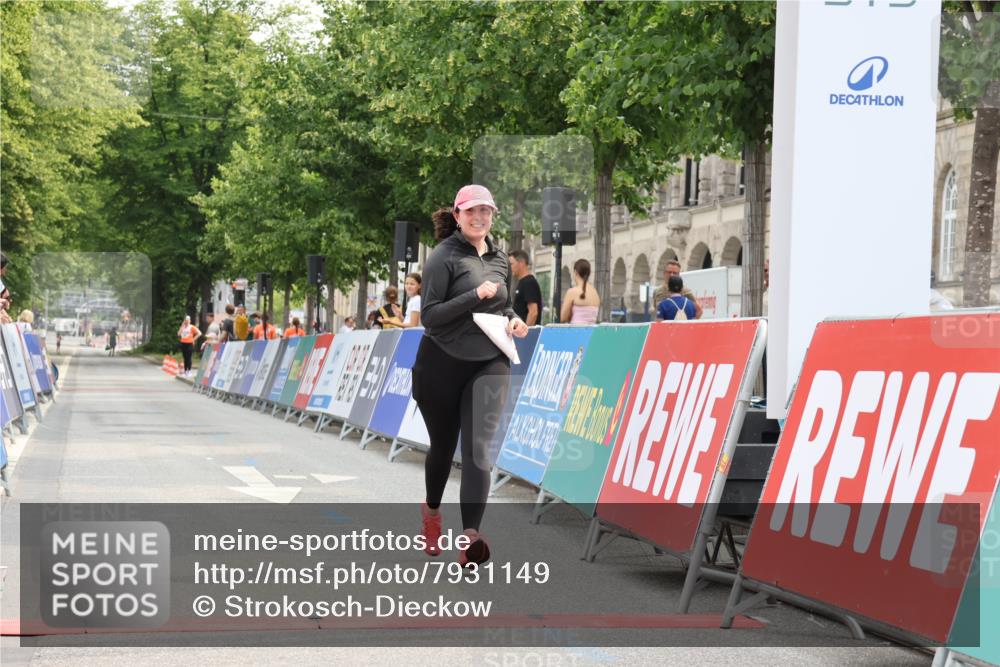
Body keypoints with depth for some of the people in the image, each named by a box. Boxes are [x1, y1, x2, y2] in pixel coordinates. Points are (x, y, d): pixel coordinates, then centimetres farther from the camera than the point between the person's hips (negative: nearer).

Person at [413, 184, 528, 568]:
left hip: (489, 365, 3)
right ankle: (432, 510, 44)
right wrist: (476, 295, -23)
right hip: (441, 364, -3)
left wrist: (513, 320, 3)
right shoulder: (444, 257, -9)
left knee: (478, 447, -14)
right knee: (443, 446, 14)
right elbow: (429, 316, -15)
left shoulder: (499, 258, 9)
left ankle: (470, 539, -25)